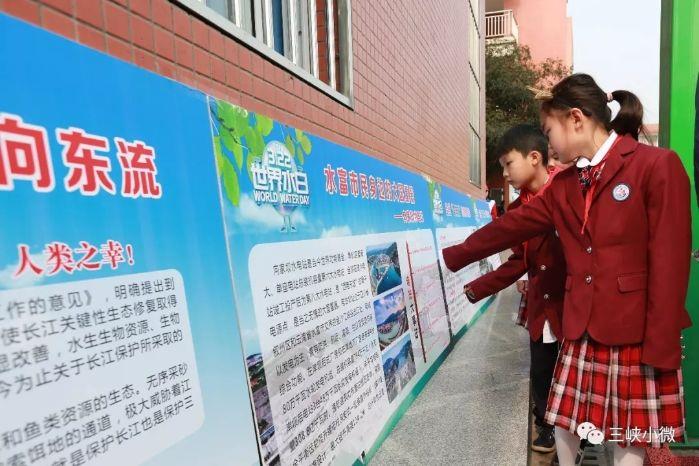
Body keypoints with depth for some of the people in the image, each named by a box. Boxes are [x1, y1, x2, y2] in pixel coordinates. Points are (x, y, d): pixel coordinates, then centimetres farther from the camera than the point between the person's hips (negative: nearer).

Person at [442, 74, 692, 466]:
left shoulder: (658, 165, -9)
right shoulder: (563, 186, 10)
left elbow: (671, 261, -13)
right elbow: (510, 227, 13)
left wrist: (661, 347, -14)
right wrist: (452, 257, 14)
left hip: (636, 334, -5)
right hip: (582, 331, 6)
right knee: (565, 423, 13)